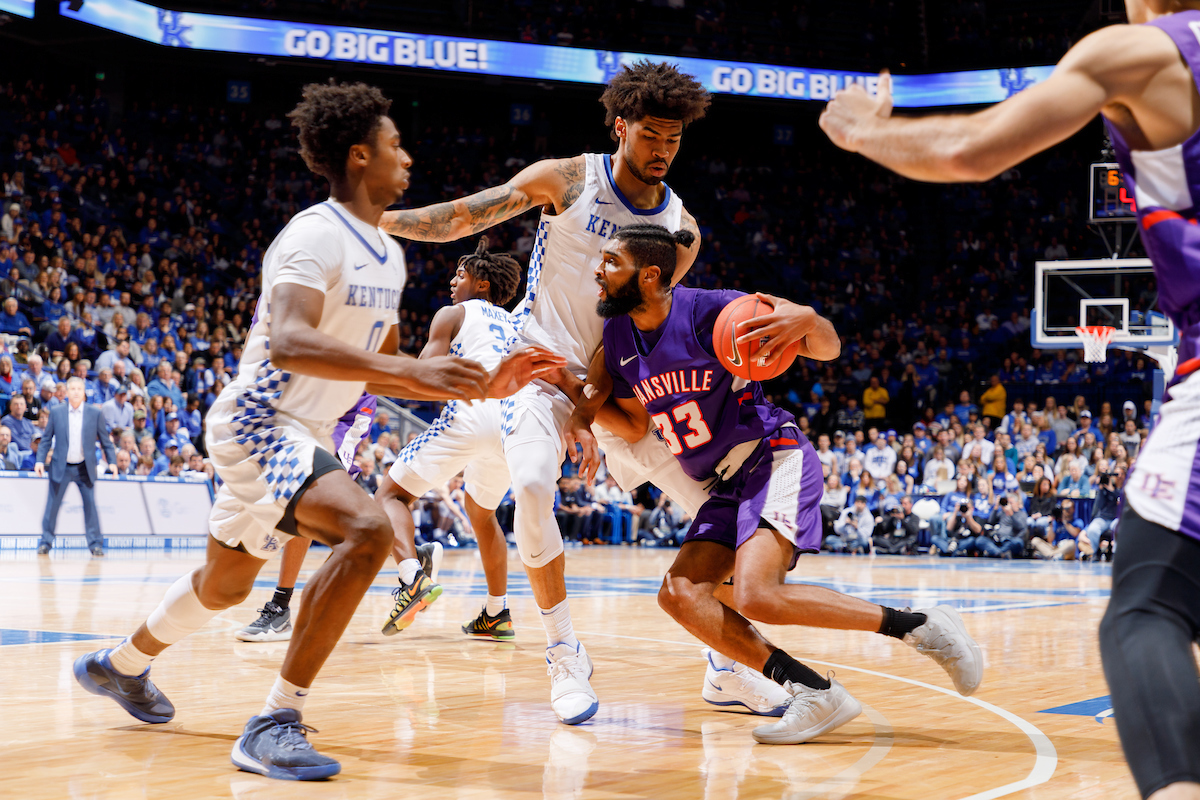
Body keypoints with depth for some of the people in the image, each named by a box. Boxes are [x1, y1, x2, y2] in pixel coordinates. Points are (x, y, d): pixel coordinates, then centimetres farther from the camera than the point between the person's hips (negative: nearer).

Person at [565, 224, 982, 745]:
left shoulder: (709, 311, -17)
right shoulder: (619, 335, 4)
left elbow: (828, 350, -15)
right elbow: (636, 424, 18)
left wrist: (807, 320, -39)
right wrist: (582, 417, -3)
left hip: (775, 458, -8)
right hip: (727, 486, 8)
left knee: (755, 596, -27)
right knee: (680, 594, -12)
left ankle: (920, 626, -14)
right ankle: (816, 696, -11)